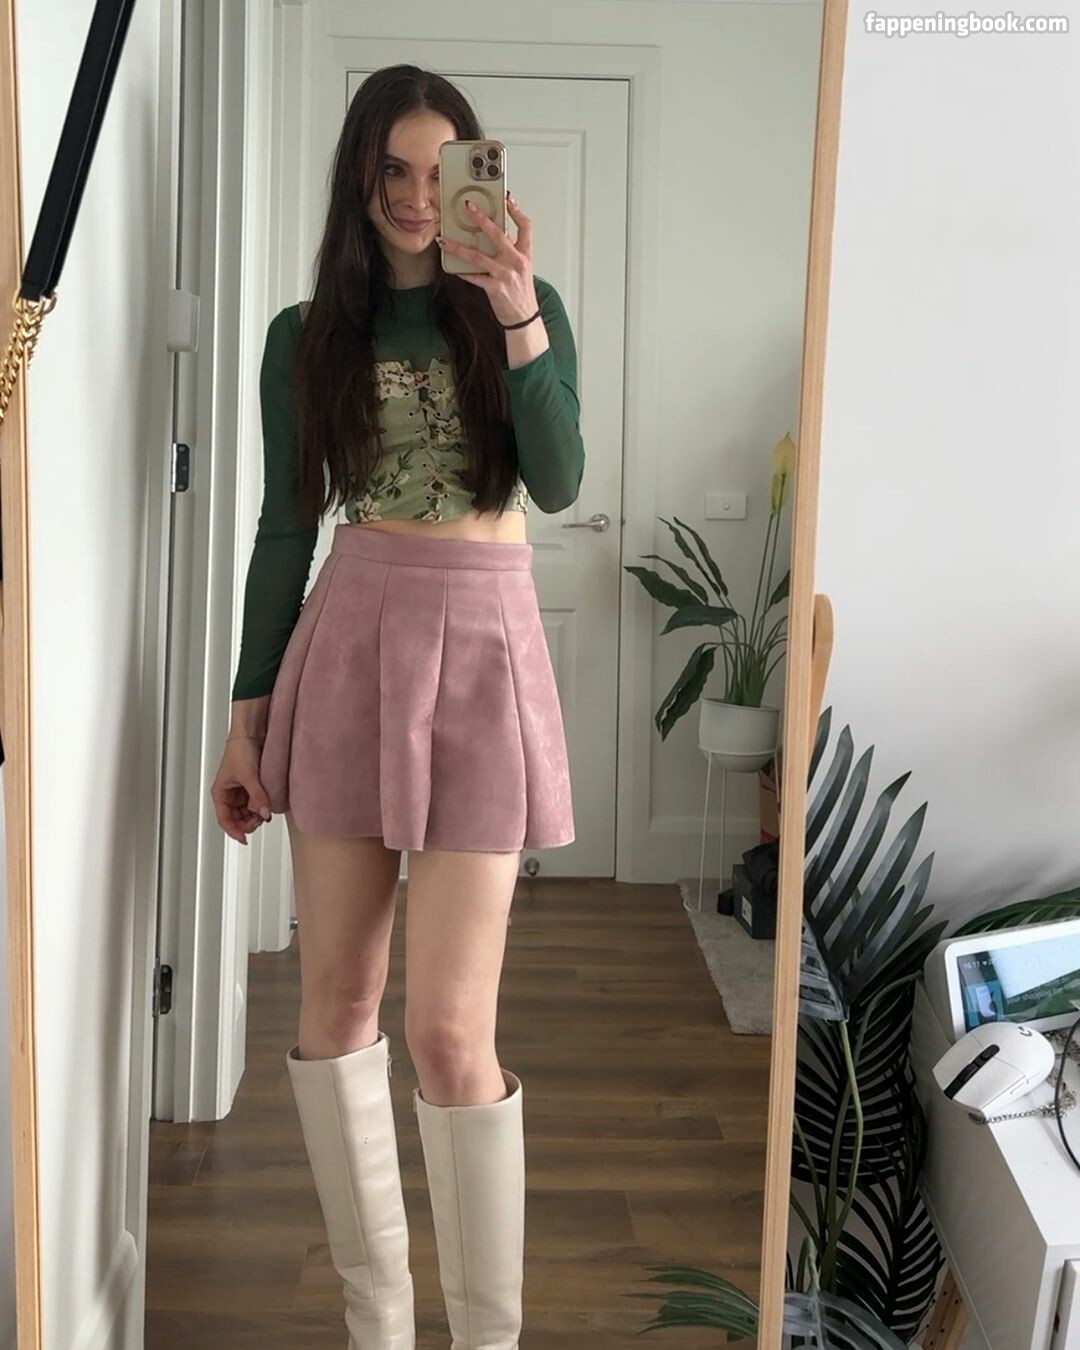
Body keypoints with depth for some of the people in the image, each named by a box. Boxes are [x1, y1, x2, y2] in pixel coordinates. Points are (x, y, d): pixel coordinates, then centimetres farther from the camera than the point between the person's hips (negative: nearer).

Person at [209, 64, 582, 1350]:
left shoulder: (523, 307, 5)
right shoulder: (306, 335, 9)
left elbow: (558, 483, -9)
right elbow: (284, 528, 10)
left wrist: (519, 315, -20)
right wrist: (248, 712, 8)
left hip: (481, 650, -3)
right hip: (345, 641, 3)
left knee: (448, 1028, -8)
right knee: (335, 999, 6)